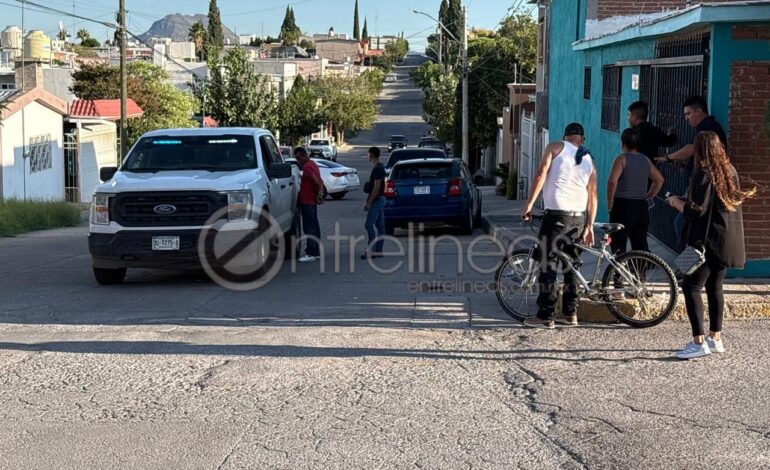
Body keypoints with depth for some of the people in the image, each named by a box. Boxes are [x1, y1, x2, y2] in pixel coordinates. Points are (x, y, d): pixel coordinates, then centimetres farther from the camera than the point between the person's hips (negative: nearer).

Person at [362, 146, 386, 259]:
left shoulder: (377, 169, -18)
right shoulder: (379, 167, 13)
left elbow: (376, 187, -22)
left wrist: (369, 203, -20)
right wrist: (369, 197, 21)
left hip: (376, 200, -10)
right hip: (380, 199, 10)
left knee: (369, 225, -11)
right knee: (379, 226, 9)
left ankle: (372, 251, -11)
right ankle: (378, 251, 12)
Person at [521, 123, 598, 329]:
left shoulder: (555, 148, 2)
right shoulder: (589, 161, 15)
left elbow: (541, 174, -10)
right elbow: (592, 195, 11)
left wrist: (529, 204, -8)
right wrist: (589, 227, 12)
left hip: (557, 215, -5)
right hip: (579, 217, 6)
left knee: (548, 265, -3)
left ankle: (545, 316, -3)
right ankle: (570, 313, 19)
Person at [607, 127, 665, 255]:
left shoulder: (622, 158, -8)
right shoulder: (646, 160, 10)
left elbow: (612, 181, -21)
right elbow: (659, 180, 16)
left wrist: (610, 202, -11)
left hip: (622, 206, -6)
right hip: (642, 206, 6)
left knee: (618, 247, -2)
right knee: (641, 246, 11)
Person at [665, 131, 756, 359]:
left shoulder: (703, 174, -15)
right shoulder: (730, 171, 10)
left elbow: (696, 211, -19)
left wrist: (676, 202, 0)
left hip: (709, 241, -9)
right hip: (728, 241, 9)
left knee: (691, 287, -7)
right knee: (714, 286, 16)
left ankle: (699, 342, -12)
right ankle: (715, 338, 22)